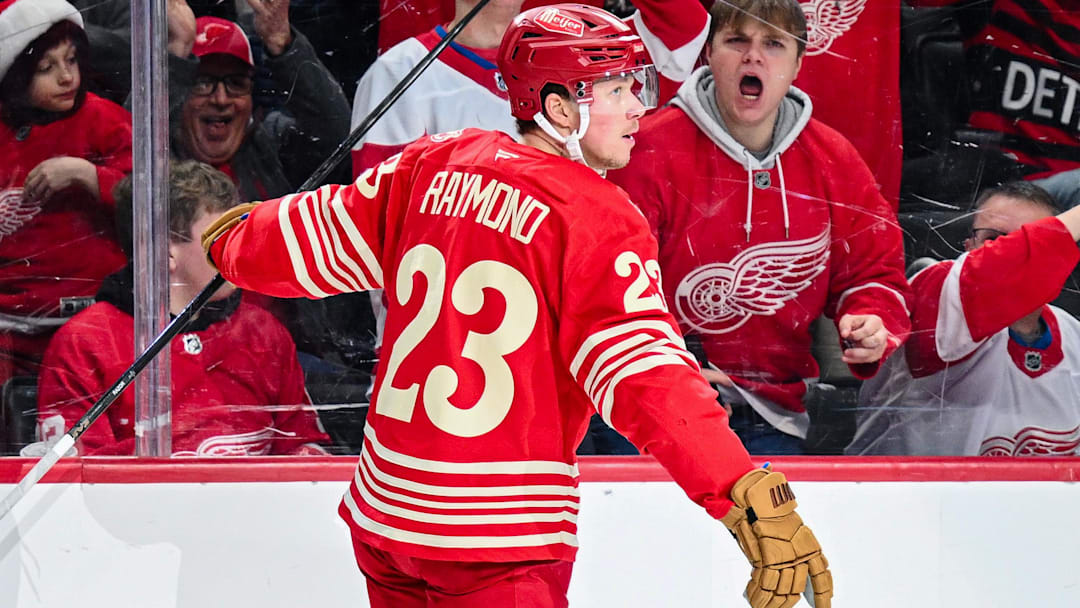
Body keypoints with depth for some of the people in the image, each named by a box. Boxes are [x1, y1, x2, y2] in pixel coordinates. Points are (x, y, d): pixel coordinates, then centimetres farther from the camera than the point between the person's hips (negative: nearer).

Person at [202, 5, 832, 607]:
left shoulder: (434, 166, 4)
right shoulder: (598, 220, -14)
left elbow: (320, 241, 16)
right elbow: (644, 374, -24)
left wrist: (236, 240, 37)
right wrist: (753, 499, -30)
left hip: (383, 510, 7)